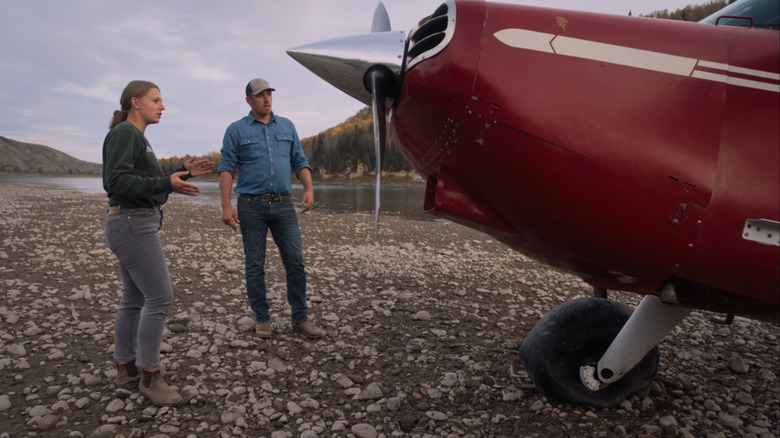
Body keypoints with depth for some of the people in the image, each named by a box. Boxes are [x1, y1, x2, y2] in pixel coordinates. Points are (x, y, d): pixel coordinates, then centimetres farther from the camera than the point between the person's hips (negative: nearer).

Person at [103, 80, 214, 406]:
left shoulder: (135, 137, 18)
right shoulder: (124, 133, -11)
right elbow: (116, 182, -22)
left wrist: (183, 172, 11)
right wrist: (167, 184, -29)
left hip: (136, 223, 10)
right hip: (133, 224, -10)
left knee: (133, 299, 12)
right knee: (160, 297, -9)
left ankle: (126, 369, 22)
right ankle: (149, 376, 2)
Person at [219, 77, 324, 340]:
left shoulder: (287, 126, 13)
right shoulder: (236, 130, 4)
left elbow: (300, 161, 12)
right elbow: (226, 169, -2)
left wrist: (309, 189, -5)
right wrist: (226, 206, -12)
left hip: (284, 205, 3)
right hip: (251, 206, -2)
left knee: (295, 262, -1)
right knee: (255, 266, 4)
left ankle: (300, 318, 9)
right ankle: (262, 319, 17)